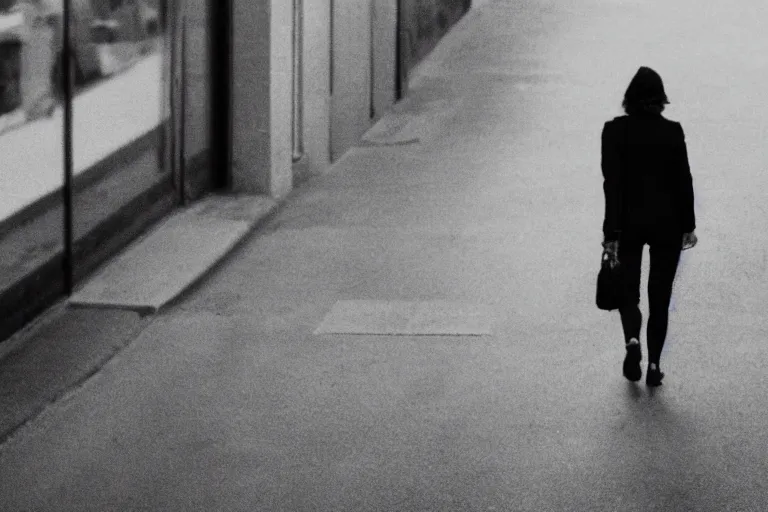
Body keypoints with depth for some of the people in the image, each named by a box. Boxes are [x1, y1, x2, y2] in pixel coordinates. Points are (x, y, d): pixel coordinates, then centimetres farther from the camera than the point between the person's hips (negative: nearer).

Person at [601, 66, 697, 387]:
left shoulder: (615, 130, -9)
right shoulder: (672, 132, -7)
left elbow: (612, 183, -11)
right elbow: (684, 181, -3)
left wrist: (611, 232, -8)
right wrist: (688, 225, 7)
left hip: (629, 221, 0)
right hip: (667, 222, 1)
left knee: (628, 290, 15)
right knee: (660, 295, 11)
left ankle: (632, 340, -12)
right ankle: (653, 364, 7)